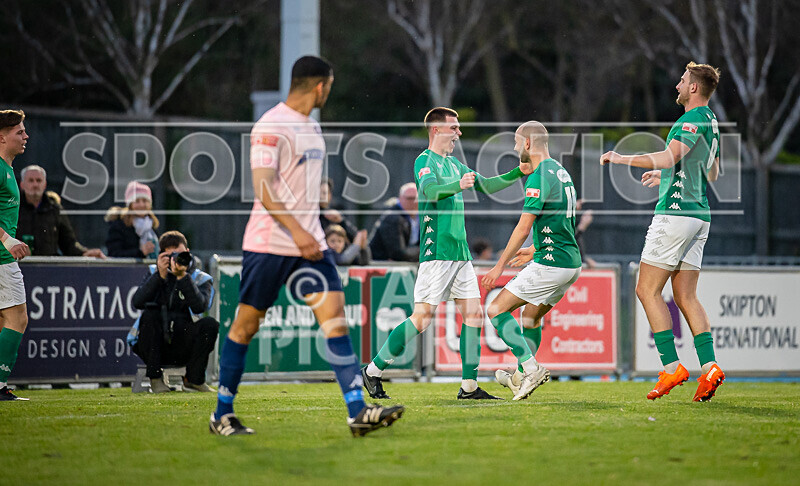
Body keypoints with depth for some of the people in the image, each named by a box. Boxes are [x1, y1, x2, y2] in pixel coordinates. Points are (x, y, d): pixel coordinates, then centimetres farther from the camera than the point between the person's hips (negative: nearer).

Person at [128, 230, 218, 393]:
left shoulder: (201, 279, 5)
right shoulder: (155, 273, 10)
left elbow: (199, 306, -18)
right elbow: (137, 303, -9)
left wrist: (182, 276, -25)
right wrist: (161, 275, -16)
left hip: (183, 346, 0)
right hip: (153, 346, 0)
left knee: (210, 324, -25)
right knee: (149, 315, -29)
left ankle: (193, 380, -9)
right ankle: (155, 378, -20)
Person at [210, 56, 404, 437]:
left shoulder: (311, 126, 15)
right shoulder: (270, 126, -12)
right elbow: (263, 189, -20)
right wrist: (297, 232, -26)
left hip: (309, 243, 7)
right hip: (268, 244, -7)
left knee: (333, 312, -7)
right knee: (247, 323, 2)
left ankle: (358, 411, -14)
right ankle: (222, 415, 15)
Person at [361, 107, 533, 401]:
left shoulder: (452, 164, 20)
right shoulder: (425, 161, -6)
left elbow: (486, 185, 29)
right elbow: (430, 191, -26)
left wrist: (518, 173, 18)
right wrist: (459, 185, -42)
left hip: (460, 252, 9)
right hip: (437, 252, -9)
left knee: (474, 314, 1)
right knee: (422, 317, -11)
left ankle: (469, 386, 2)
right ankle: (373, 371, -1)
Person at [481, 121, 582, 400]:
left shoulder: (540, 176, -15)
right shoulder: (561, 172, 15)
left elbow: (524, 227, -18)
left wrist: (500, 265, -14)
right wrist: (534, 250, 33)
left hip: (550, 263, -10)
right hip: (572, 262, 10)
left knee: (496, 309, -5)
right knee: (532, 315, 25)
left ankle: (531, 369, -14)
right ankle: (522, 378, 29)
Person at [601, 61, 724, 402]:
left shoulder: (694, 118, -12)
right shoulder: (710, 122, 18)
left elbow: (669, 157, -27)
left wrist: (622, 159, -21)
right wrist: (665, 175, 37)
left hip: (675, 212, -10)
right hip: (698, 216, 10)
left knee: (647, 289, -5)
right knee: (686, 296, 7)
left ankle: (672, 366, -11)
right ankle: (709, 366, -5)